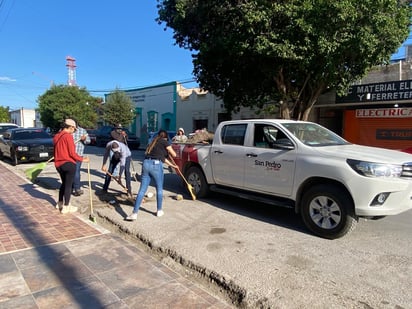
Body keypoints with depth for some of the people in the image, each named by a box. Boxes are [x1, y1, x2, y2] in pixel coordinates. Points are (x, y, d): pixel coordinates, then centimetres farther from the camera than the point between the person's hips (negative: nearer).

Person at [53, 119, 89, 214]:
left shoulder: (56, 136, 9)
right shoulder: (68, 136, -14)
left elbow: (60, 150, 14)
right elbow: (72, 153, -17)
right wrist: (82, 159, -9)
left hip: (58, 164, 8)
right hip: (68, 164, -8)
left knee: (64, 183, 23)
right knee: (68, 185, 1)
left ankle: (60, 203, 32)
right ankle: (66, 207, 6)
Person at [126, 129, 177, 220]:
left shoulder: (154, 142, 28)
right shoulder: (165, 142, 6)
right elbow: (174, 155, 6)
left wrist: (172, 165, 43)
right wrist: (168, 151, 27)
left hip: (146, 164, 6)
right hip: (156, 165, -6)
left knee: (142, 190, 4)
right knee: (159, 189, 14)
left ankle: (134, 213, -1)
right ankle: (159, 211, 26)